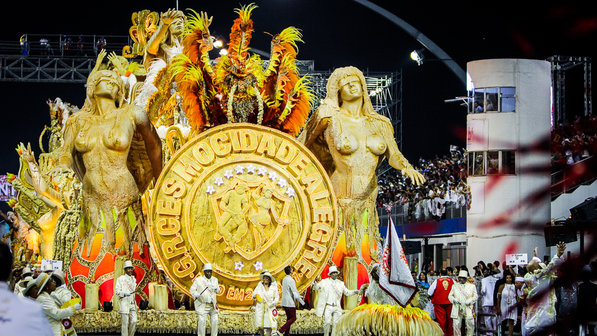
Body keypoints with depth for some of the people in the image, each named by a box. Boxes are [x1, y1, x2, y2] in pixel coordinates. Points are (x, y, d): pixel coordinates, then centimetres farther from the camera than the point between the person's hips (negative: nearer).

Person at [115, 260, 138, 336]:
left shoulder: (133, 279, 16)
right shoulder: (120, 279, -2)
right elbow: (117, 291, -6)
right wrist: (124, 294, -24)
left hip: (132, 303, 5)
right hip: (124, 303, -5)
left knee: (134, 321, -6)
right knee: (125, 322, -6)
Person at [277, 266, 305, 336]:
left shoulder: (284, 279, 12)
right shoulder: (291, 280, -16)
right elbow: (295, 292, -17)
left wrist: (299, 296, 26)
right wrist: (302, 302, -11)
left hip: (284, 302, 9)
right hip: (290, 303, -9)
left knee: (289, 318, 14)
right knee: (293, 318, -2)